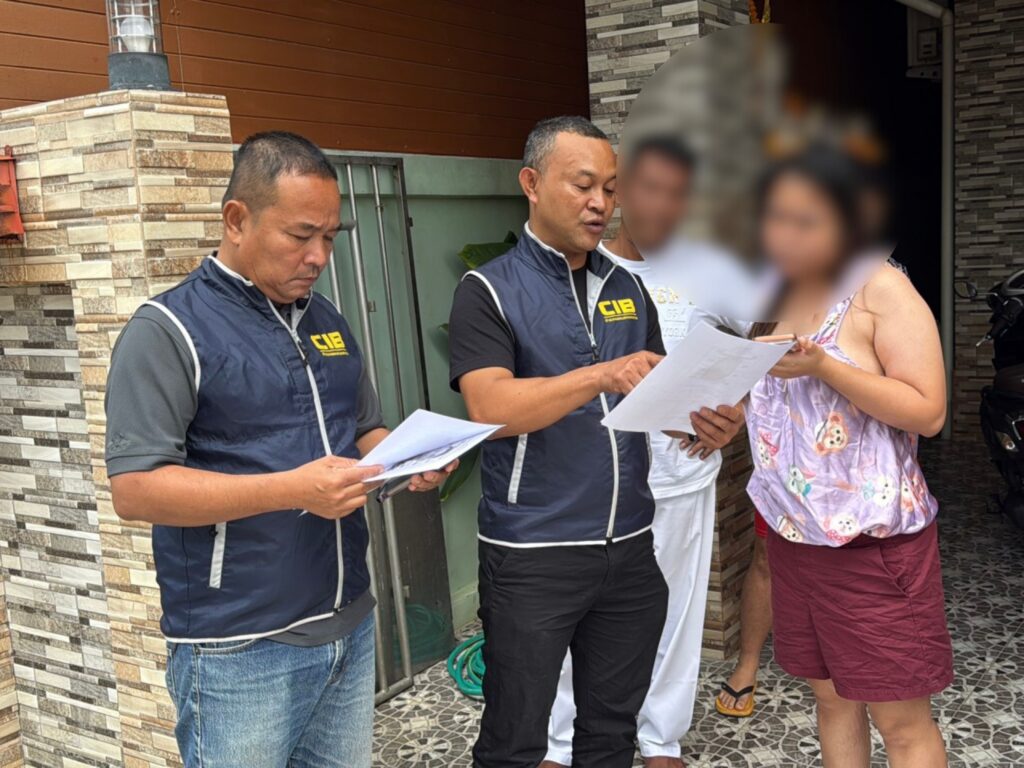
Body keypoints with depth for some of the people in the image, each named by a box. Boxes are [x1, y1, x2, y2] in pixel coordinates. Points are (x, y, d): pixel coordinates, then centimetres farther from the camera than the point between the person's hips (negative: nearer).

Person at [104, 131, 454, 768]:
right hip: (241, 654, -6)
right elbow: (134, 489, -17)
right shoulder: (169, 329, -10)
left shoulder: (328, 321, 11)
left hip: (350, 627, 6)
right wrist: (292, 489, -26)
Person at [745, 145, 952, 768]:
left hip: (874, 539, -6)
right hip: (792, 532, 6)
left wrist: (821, 365, -24)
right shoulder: (774, 298, 9)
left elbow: (928, 413, -16)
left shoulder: (882, 289, -11)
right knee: (832, 697, 15)